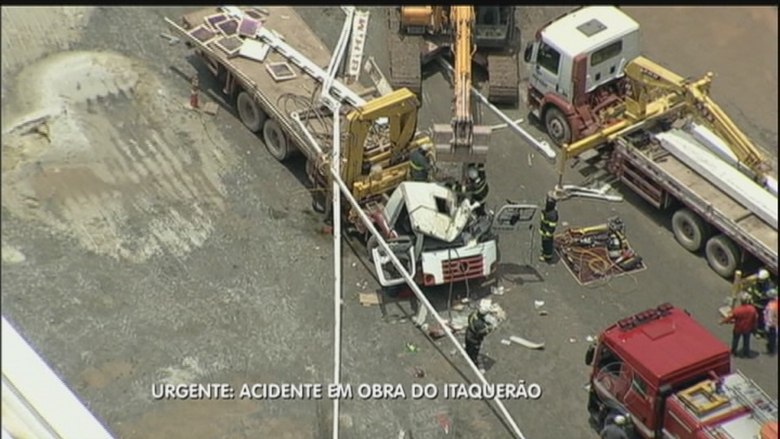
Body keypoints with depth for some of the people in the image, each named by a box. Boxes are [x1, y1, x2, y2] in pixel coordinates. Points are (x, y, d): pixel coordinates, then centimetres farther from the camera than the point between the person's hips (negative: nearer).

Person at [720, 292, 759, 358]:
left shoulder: (737, 309, -33)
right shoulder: (752, 309, -24)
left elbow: (729, 317, -20)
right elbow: (756, 318, -8)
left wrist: (722, 321, -1)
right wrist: (753, 326, 11)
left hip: (738, 329, -1)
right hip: (747, 328, 2)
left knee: (735, 340, 25)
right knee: (746, 341, 25)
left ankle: (733, 351, 46)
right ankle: (746, 353, 44)